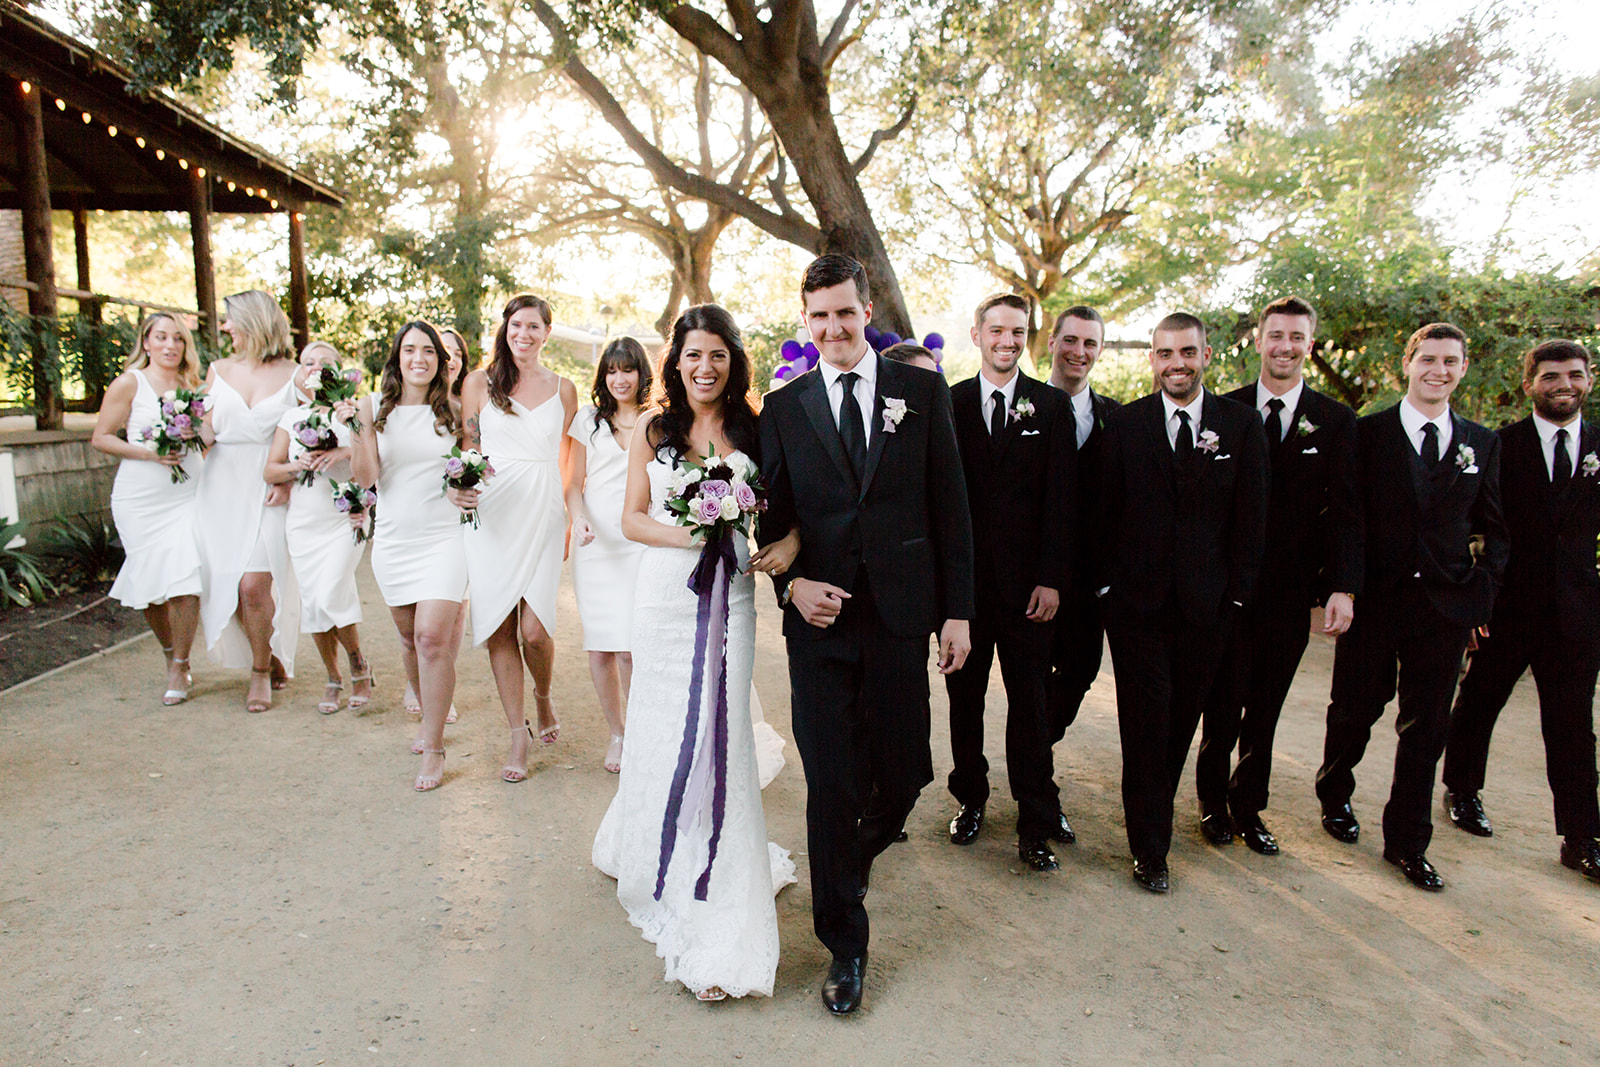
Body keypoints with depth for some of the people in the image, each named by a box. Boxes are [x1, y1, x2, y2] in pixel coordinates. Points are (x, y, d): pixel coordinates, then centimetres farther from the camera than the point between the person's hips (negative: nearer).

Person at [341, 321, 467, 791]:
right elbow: (365, 477, -5)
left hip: (443, 536, -2)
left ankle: (433, 747, -3)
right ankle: (431, 718, 37)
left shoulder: (451, 411, 3)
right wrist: (356, 430, -17)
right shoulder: (375, 408, 3)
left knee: (433, 637, -13)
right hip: (393, 538, 2)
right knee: (410, 638, 13)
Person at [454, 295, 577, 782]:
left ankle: (544, 698, 24)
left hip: (542, 514, 0)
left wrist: (574, 516, 7)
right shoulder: (479, 382, 7)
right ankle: (519, 734, 13)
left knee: (535, 629, -8)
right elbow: (466, 448, 8)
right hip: (491, 515, 0)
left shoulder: (562, 389, 10)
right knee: (500, 629, 1)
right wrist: (461, 486, -12)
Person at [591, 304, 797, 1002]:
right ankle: (647, 854, 42)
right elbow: (633, 519, 4)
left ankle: (717, 928, 5)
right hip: (665, 596, 1)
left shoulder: (752, 431, 4)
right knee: (664, 729, 10)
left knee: (717, 734, -5)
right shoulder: (653, 432, 5)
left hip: (729, 598, -1)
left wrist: (787, 544, -17)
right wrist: (686, 533, -14)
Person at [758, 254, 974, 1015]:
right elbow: (771, 515, 7)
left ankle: (857, 856, 45)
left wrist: (958, 610, -1)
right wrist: (792, 584, -12)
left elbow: (950, 506, 3)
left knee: (902, 775, 8)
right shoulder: (784, 407, 6)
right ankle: (844, 944, 23)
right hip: (819, 618, 0)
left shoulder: (922, 391, 4)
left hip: (900, 615, 0)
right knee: (831, 786, 4)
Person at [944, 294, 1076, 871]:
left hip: (1027, 580, -1)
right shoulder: (948, 404, 5)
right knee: (964, 695, 11)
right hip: (963, 578, 1)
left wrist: (1051, 579, -7)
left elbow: (1060, 499, 0)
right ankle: (970, 799, 27)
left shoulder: (1051, 406, 4)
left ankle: (1036, 823, 11)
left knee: (1029, 701, 1)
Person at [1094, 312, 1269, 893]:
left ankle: (1154, 816, 31)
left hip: (1206, 604, 1)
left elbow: (1251, 517, 3)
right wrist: (1106, 582, 0)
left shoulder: (1242, 425, 2)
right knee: (1146, 723, -1)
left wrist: (1238, 593, -1)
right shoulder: (1124, 423, 2)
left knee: (1182, 719, 11)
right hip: (1137, 599, -1)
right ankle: (1150, 849, 11)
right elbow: (1107, 510, 4)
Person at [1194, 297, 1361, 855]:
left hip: (1292, 587, 2)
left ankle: (1248, 807, 27)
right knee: (1226, 698, 2)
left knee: (1265, 706, 11)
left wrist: (1343, 588, -10)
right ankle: (1213, 799, 24)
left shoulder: (1335, 420, 4)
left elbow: (1346, 511, 0)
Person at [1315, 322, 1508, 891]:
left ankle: (1407, 844, 22)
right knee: (1354, 711, 10)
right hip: (1375, 600, -3)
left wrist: (1484, 592, 3)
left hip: (1446, 606, 3)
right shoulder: (1367, 433, -2)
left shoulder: (1482, 444, 9)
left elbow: (1493, 528, 13)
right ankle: (1334, 797, 37)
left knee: (1426, 728, 8)